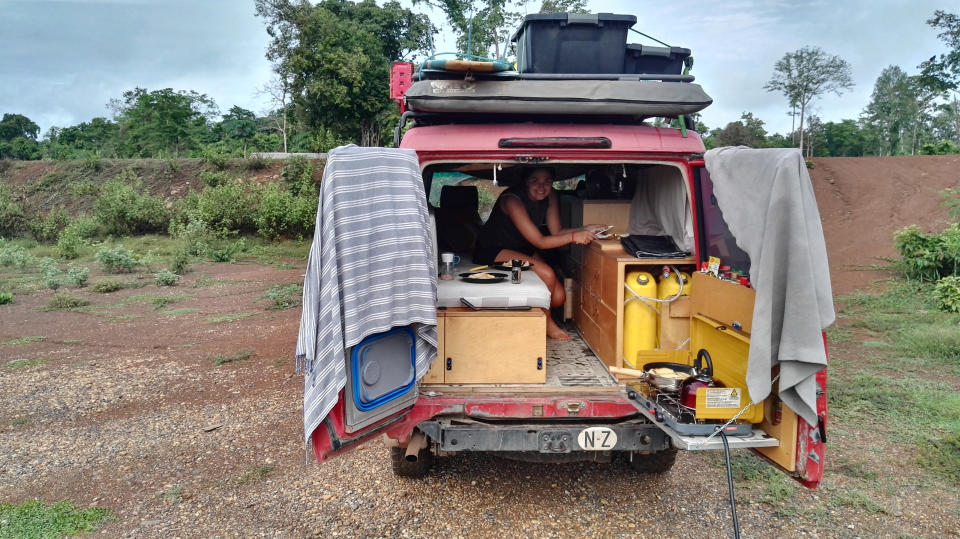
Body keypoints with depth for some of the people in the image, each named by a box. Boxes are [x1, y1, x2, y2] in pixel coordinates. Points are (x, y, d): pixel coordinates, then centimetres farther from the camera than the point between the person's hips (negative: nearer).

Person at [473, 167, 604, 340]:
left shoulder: (550, 197, -5)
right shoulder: (512, 200, -28)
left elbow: (556, 231, -2)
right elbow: (540, 242, -29)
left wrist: (584, 230, -18)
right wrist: (573, 237, -39)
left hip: (523, 249, 8)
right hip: (493, 251, -7)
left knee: (558, 297, -8)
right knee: (547, 274, -28)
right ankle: (546, 323, -4)